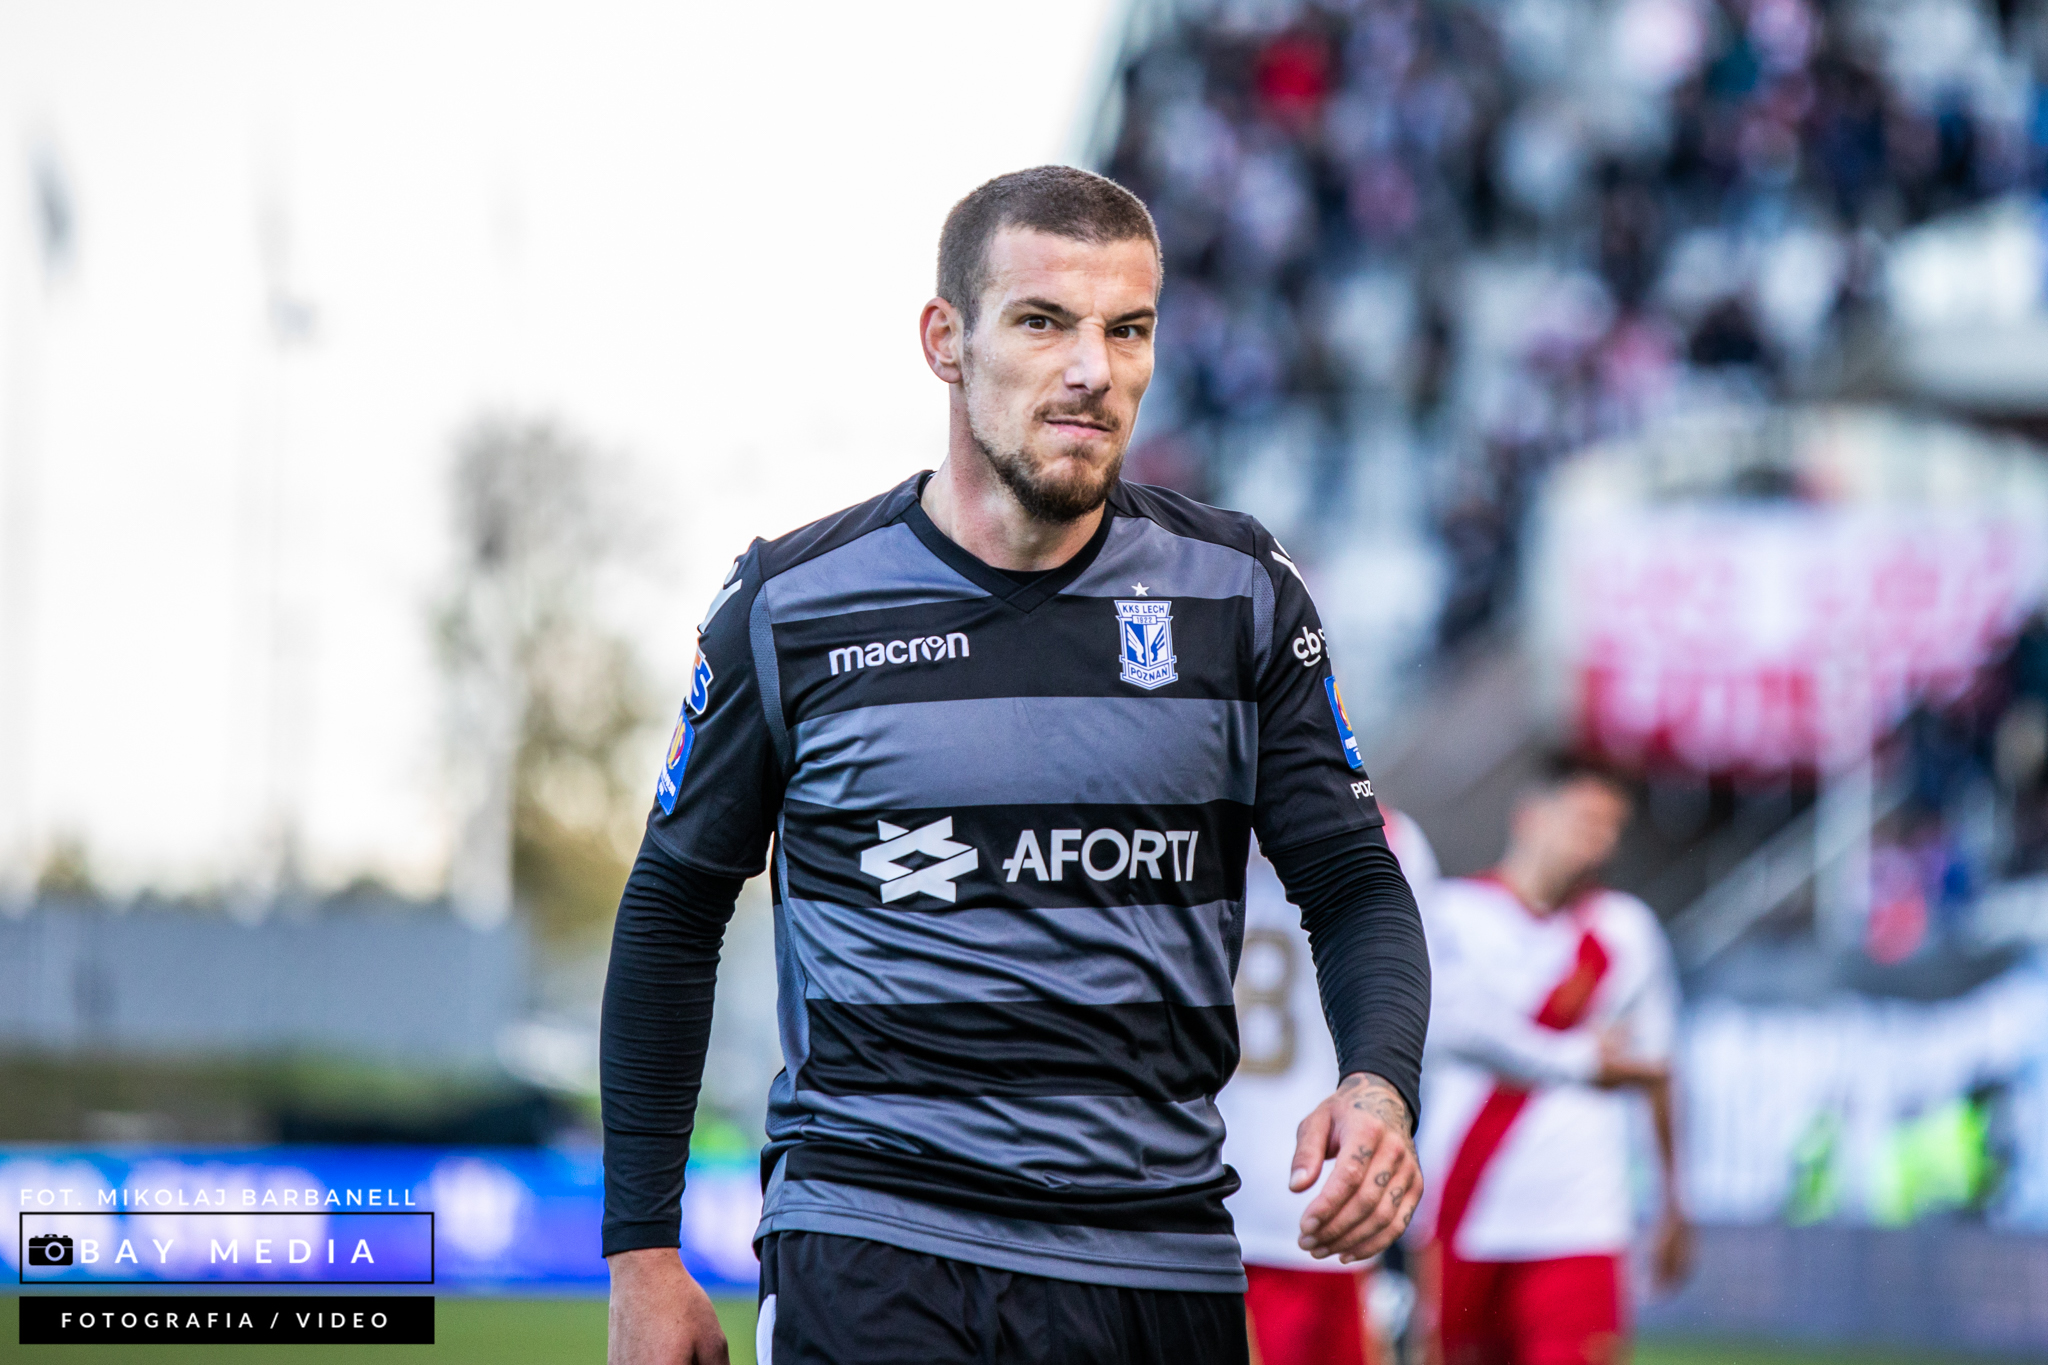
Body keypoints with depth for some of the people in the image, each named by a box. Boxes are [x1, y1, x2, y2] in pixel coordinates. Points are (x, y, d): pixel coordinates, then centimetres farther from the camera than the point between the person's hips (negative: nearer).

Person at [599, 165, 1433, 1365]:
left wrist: (1380, 1084, -14)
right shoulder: (792, 610, 1)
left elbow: (1356, 885, 8)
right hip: (870, 1245, -2)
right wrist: (642, 1247, 6)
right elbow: (672, 916, 9)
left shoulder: (1238, 596, 5)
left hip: (1164, 1259, 3)